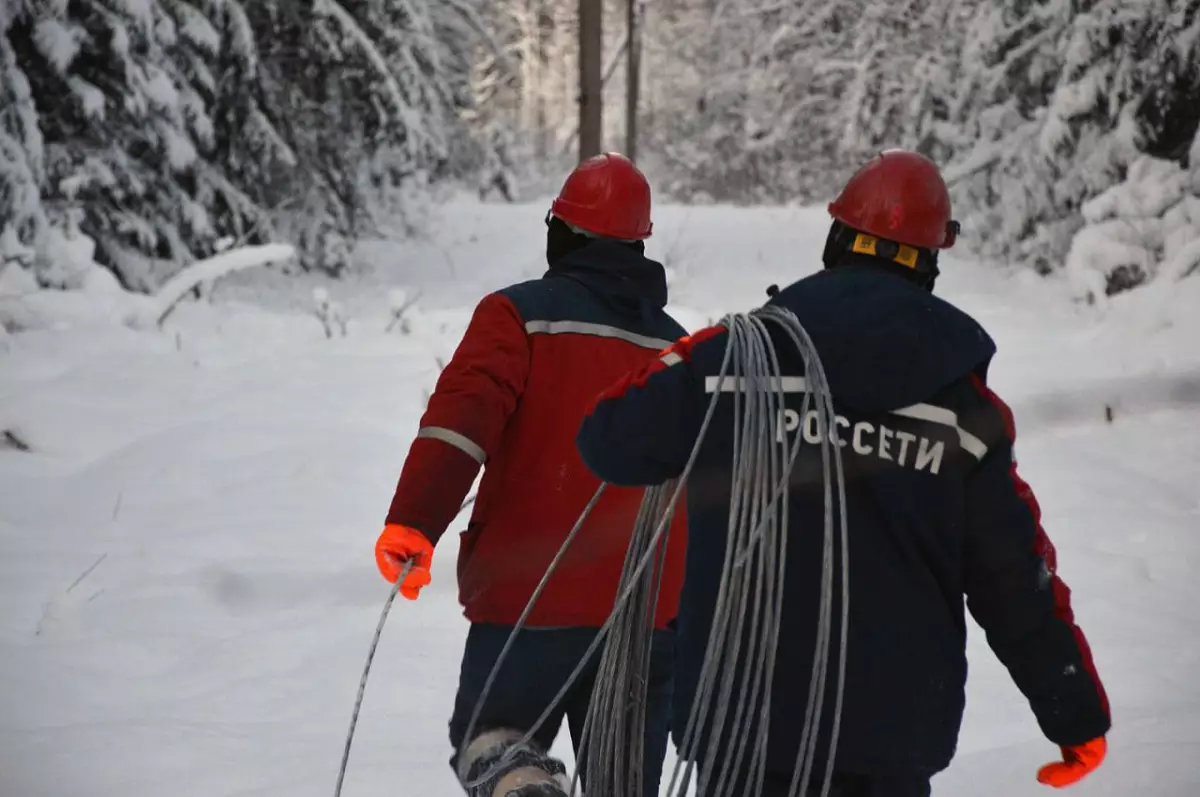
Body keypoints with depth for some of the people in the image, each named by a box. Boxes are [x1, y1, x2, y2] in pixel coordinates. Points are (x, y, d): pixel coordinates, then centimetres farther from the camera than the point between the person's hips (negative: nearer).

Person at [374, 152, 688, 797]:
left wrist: (414, 520, -30)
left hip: (531, 600, -4)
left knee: (487, 737, 12)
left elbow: (463, 412, -21)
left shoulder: (521, 314, -3)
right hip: (651, 616, 4)